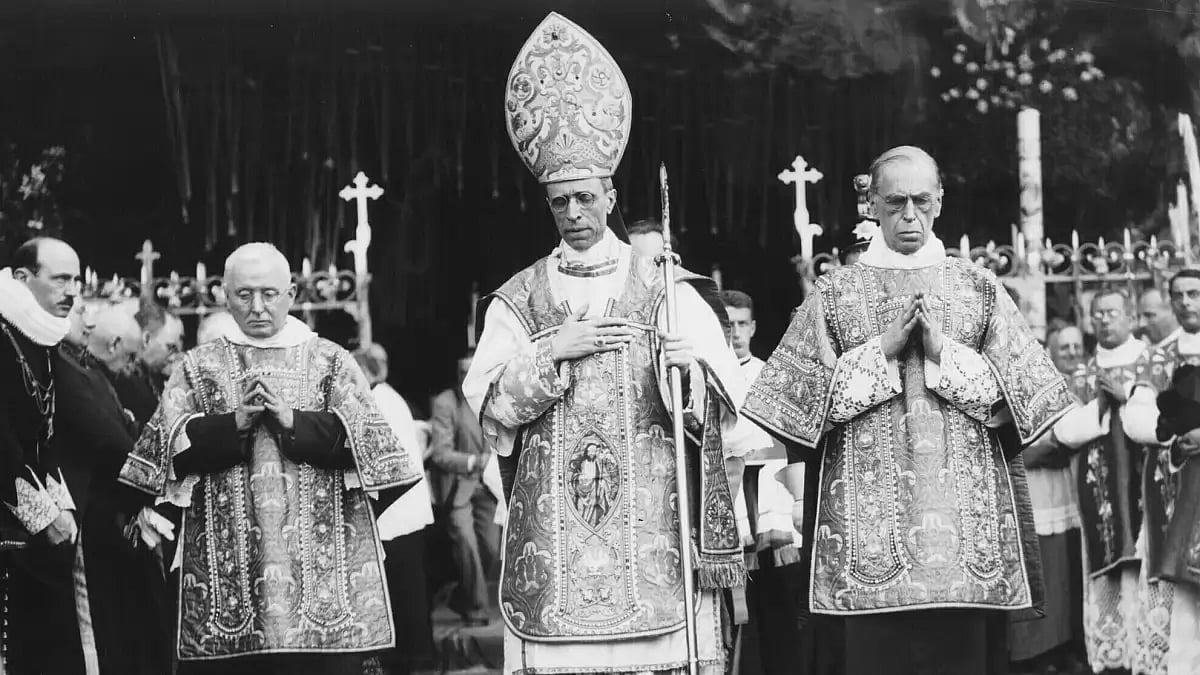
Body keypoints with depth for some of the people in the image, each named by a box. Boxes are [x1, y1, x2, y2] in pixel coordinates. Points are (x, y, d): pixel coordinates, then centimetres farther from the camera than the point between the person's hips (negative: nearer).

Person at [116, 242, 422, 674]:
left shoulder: (331, 362, 9)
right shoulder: (198, 368, 11)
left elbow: (362, 439, -3)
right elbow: (177, 445, -2)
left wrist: (292, 419, -13)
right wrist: (236, 422, -15)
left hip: (322, 561, 0)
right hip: (226, 565, 0)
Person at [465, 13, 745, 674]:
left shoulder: (669, 293, 8)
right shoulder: (516, 303, 12)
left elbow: (728, 407, 3)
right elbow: (490, 409, 2)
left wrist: (690, 368, -17)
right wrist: (553, 353, -9)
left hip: (651, 537, -1)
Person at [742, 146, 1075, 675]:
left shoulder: (979, 288, 11)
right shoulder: (835, 292, 8)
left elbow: (1021, 392, 5)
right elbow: (807, 394, 2)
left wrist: (945, 352, -7)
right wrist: (882, 350, -7)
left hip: (965, 512, 1)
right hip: (870, 514, -1)